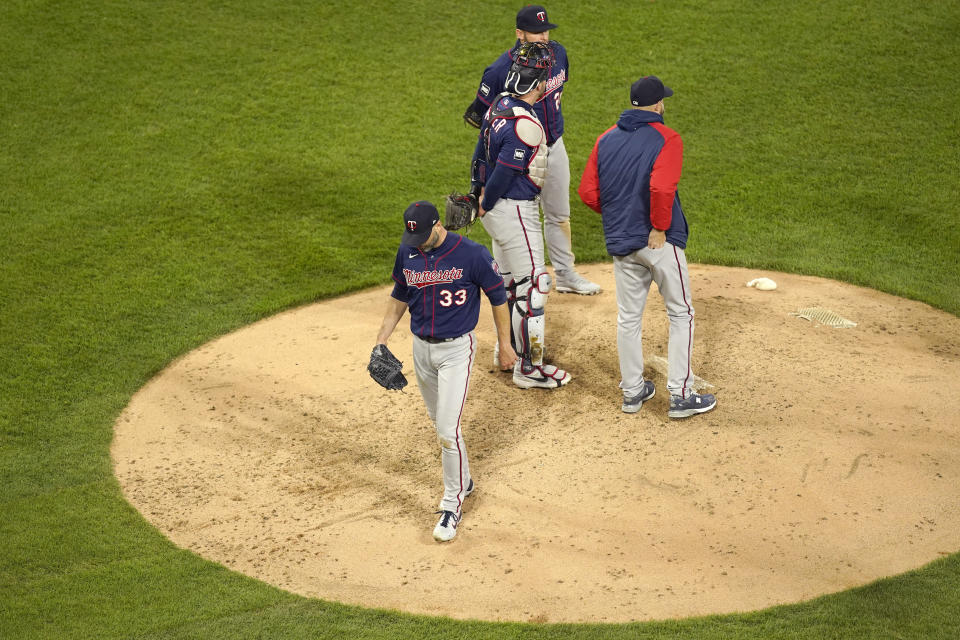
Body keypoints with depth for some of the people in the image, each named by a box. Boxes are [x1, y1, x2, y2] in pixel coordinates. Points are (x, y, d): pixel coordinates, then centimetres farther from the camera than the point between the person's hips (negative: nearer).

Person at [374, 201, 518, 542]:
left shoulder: (472, 254, -18)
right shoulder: (408, 252, -2)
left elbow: (498, 297, -6)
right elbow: (399, 297, 13)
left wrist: (505, 343, 1)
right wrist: (381, 340, 9)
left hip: (456, 350, -5)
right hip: (421, 348, 6)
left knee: (448, 430, -10)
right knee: (440, 421, 18)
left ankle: (453, 503, 4)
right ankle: (463, 479, 38)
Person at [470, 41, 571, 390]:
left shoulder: (499, 105, 2)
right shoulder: (525, 124, -26)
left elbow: (480, 152, 10)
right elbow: (504, 172, -24)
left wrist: (480, 195, 16)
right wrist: (485, 206, -8)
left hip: (495, 208, 10)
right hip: (515, 210, -10)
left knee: (509, 281, 23)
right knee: (532, 286, -1)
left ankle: (505, 350, 37)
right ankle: (529, 367, 6)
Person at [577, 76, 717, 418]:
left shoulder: (606, 139, 6)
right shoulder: (666, 138, -10)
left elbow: (588, 192, 4)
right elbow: (662, 189, -26)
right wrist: (659, 227, -14)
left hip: (620, 243, 5)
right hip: (659, 242, -5)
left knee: (628, 317, 14)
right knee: (681, 313, 6)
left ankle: (632, 391, 22)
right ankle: (681, 395, 4)